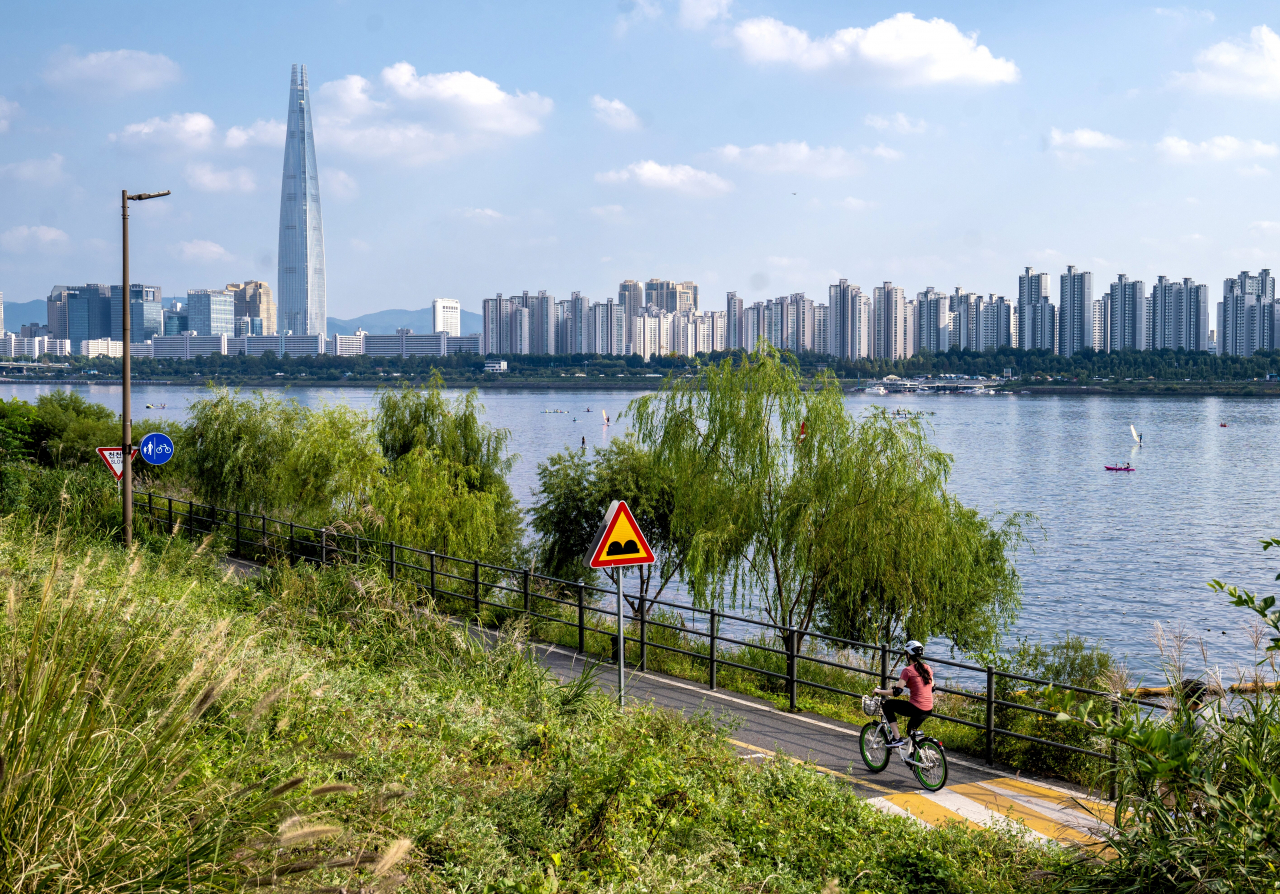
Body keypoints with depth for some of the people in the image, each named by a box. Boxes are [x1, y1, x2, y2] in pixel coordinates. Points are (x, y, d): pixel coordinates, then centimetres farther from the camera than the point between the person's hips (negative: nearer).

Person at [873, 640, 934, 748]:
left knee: (887, 705, 11)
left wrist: (879, 691, 0)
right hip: (928, 710, 7)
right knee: (911, 731, 32)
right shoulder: (928, 669, 10)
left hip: (916, 709, -7)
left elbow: (897, 691, -14)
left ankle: (897, 738, 4)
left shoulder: (908, 670, -10)